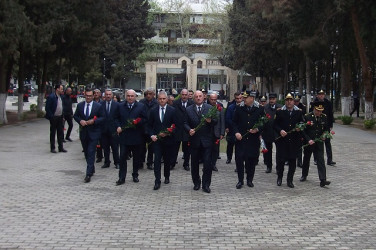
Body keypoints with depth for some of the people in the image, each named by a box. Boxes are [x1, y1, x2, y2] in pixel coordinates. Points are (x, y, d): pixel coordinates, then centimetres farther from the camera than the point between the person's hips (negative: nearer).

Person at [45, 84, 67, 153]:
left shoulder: (61, 97, 9)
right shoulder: (51, 97, -13)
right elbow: (47, 108, -14)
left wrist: (62, 115, 10)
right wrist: (51, 116, -16)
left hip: (60, 117, 7)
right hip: (54, 118, -7)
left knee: (61, 133, 9)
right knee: (53, 133, 4)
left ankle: (61, 147, 16)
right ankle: (52, 148, 12)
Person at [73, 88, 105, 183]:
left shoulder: (98, 106, -4)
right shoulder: (80, 105, 5)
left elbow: (102, 118, -2)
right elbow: (75, 116, 11)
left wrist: (94, 121, -17)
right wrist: (80, 121, -9)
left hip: (93, 133, -4)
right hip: (83, 132, 4)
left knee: (91, 153, -10)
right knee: (86, 153, 15)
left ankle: (88, 174, -11)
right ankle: (92, 169, 34)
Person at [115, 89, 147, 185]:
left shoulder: (141, 106, 1)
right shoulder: (120, 106, 7)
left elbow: (145, 119, -2)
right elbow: (117, 118, 12)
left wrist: (137, 122, -17)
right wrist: (118, 126, -5)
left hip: (137, 137, -1)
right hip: (124, 136, 1)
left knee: (137, 158, 10)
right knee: (122, 158, -1)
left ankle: (135, 175, 24)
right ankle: (122, 178, 4)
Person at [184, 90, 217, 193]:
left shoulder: (210, 108, 4)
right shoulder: (189, 110, 6)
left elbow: (215, 121, 1)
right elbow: (185, 123, 5)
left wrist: (210, 121, -20)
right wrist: (189, 130, -15)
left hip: (206, 139, -1)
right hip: (194, 140, 1)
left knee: (207, 163, -4)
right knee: (194, 163, 9)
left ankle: (206, 185, 5)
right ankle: (196, 183, 24)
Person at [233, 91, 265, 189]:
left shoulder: (260, 109, 0)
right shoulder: (239, 108, 3)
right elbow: (234, 122, 8)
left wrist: (258, 129, -12)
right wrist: (236, 132, -7)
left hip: (254, 139, 0)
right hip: (241, 138, 1)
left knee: (252, 160, 6)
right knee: (239, 159, -3)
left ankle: (249, 180, 21)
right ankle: (240, 180, 9)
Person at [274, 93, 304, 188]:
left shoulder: (299, 112, 9)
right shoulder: (279, 112, 4)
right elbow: (275, 125, 3)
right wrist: (280, 131, -15)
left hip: (294, 141, 2)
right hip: (282, 140, -2)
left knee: (292, 161, 4)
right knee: (280, 159, -1)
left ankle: (290, 180, 15)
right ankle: (279, 178, 21)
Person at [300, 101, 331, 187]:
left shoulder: (324, 117, 1)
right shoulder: (307, 117, -9)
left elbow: (326, 129, 13)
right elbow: (303, 130, -7)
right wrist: (308, 140, -17)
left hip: (319, 143, 1)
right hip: (308, 143, -1)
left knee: (321, 160, -8)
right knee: (306, 159, 16)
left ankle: (323, 180, -13)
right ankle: (304, 175, 36)